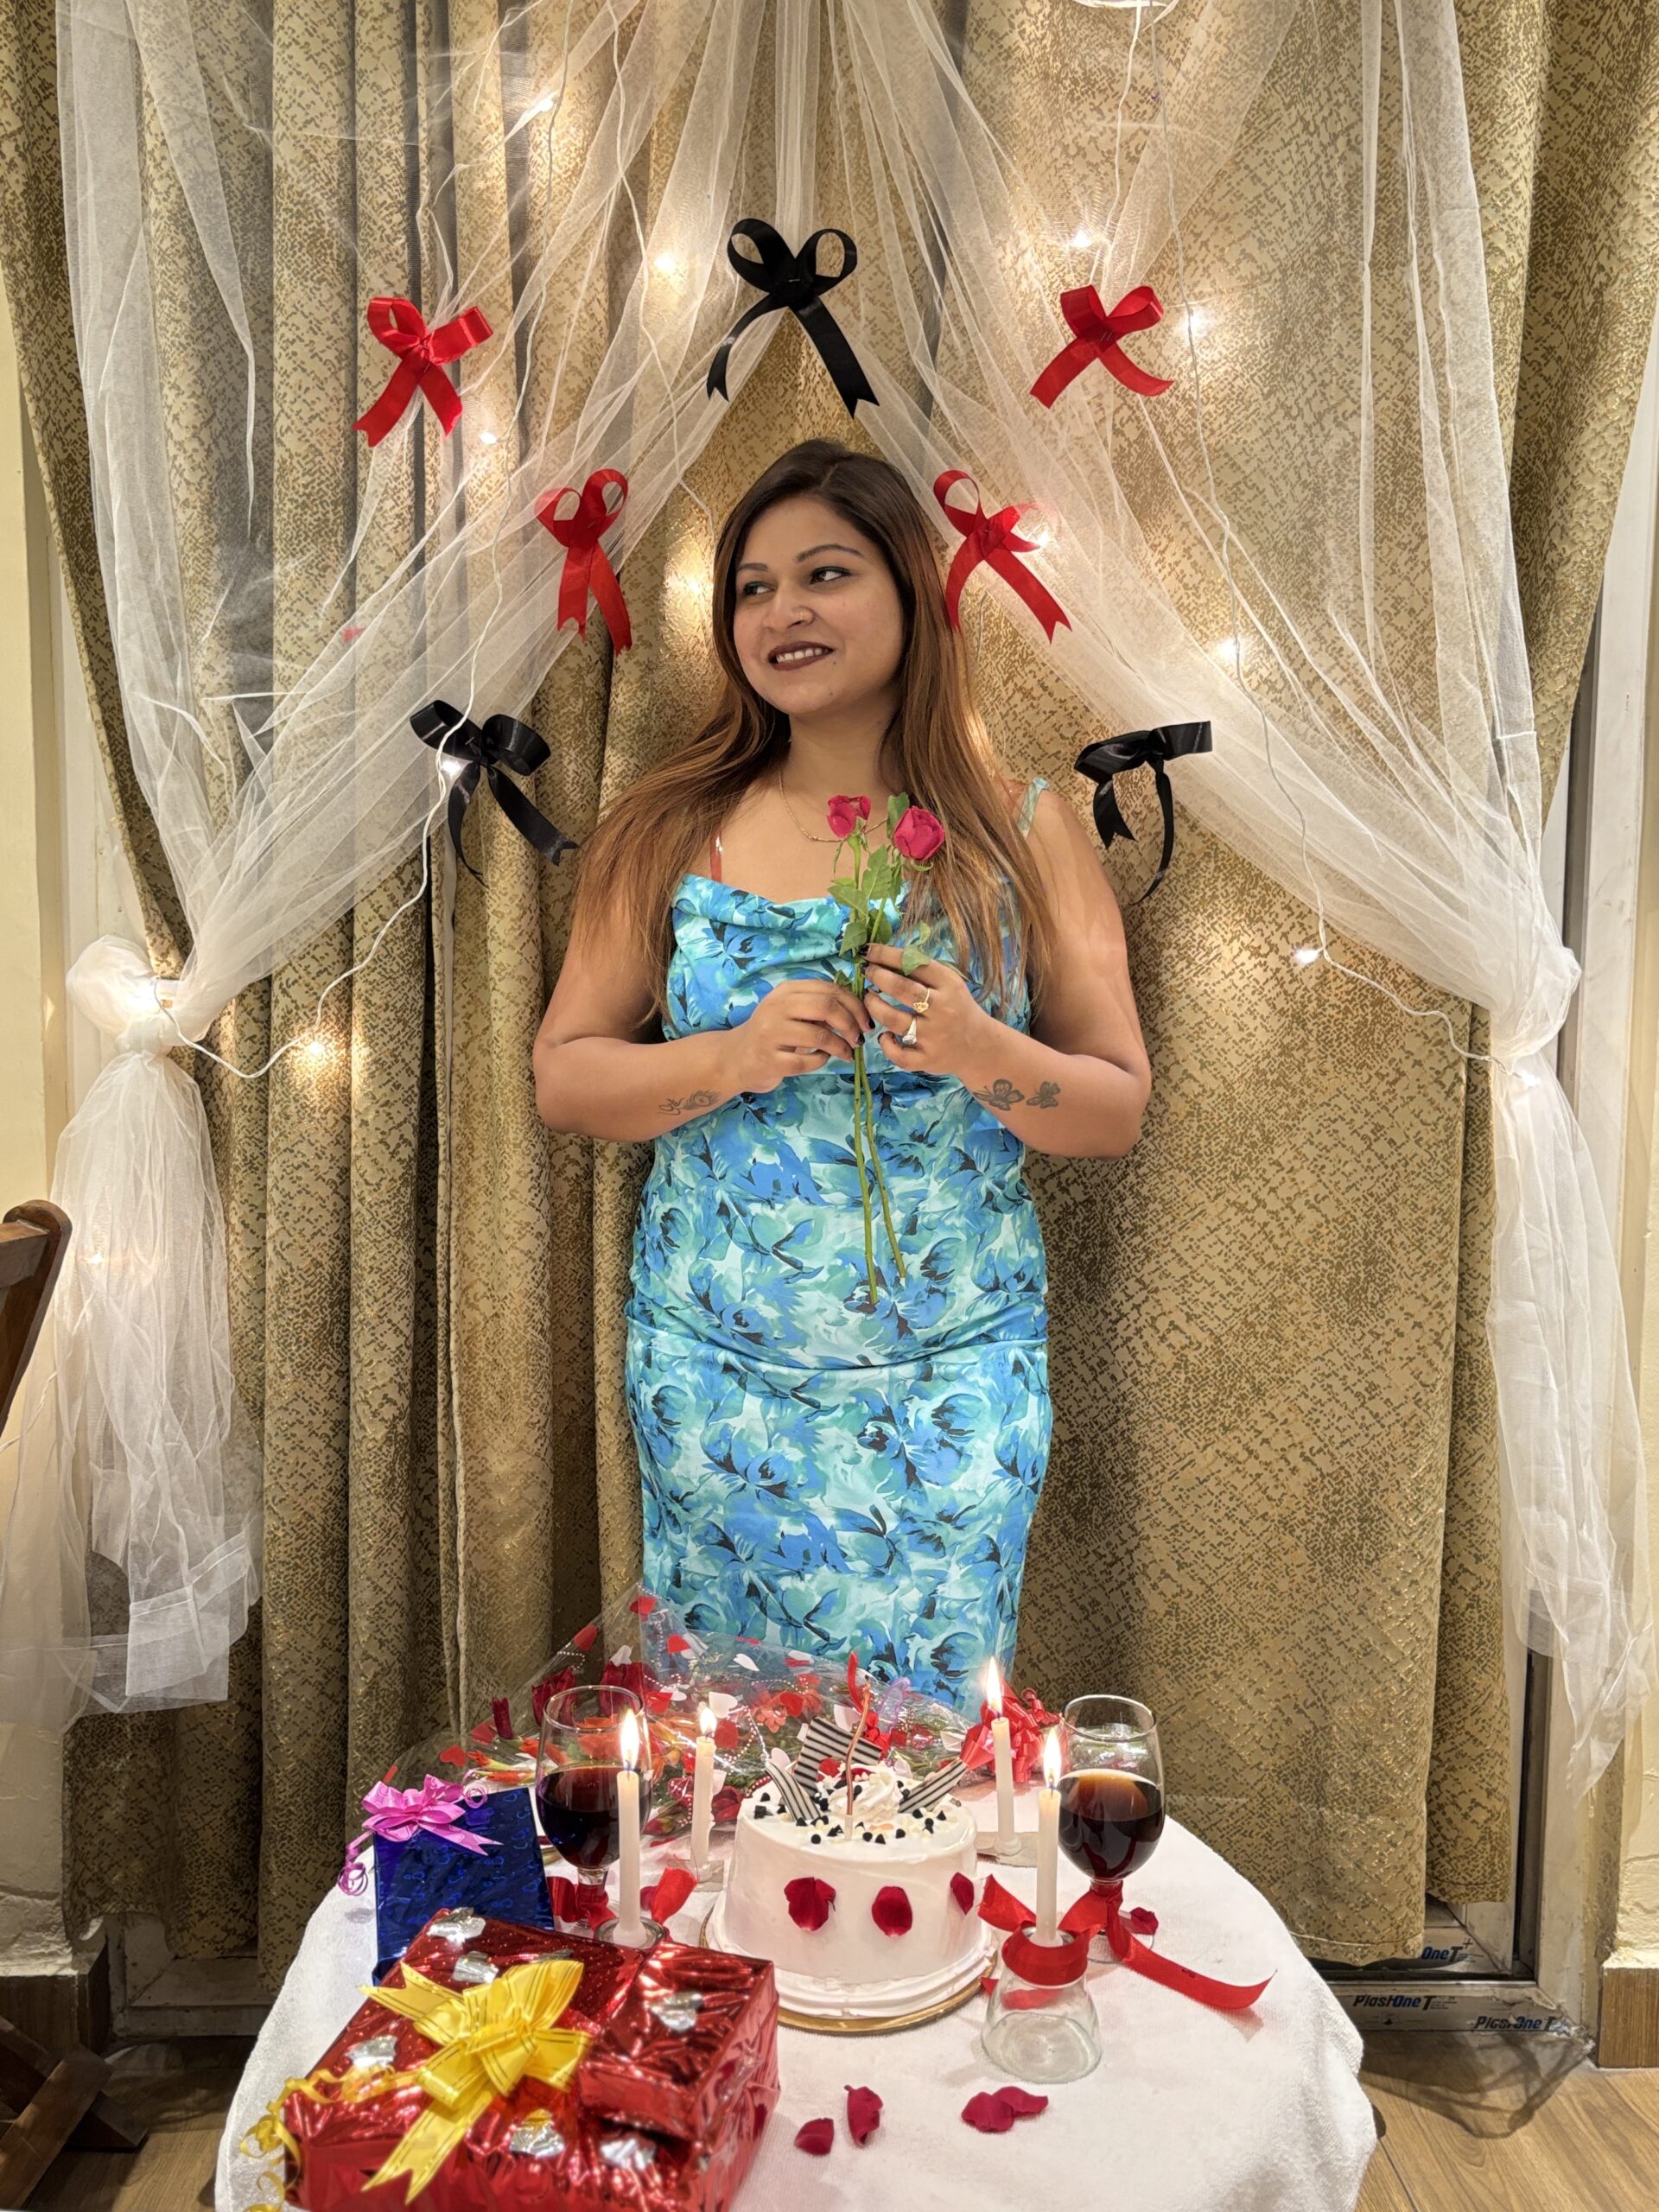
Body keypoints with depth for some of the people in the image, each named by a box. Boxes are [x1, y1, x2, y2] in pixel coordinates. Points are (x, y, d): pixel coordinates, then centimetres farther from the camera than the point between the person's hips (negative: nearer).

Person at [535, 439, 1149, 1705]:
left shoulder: (1026, 834, -1)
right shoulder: (670, 832, 1)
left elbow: (1120, 1112, 1)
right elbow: (564, 1079, 2)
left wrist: (978, 1052, -19)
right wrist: (735, 1057, -16)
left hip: (950, 1382, 0)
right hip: (713, 1370, 1)